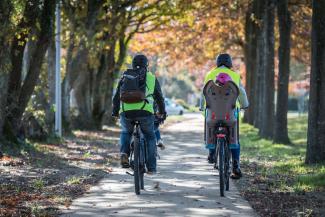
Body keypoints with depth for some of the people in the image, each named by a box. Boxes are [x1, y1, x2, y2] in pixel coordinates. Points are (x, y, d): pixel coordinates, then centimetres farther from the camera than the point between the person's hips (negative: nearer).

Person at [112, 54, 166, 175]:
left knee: (125, 133, 29)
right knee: (150, 136, 20)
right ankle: (151, 167, 12)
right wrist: (162, 112, 40)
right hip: (145, 112, -1)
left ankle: (124, 153, 2)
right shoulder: (152, 78, 16)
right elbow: (159, 97, 24)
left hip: (126, 112, 1)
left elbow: (116, 97, 24)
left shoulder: (125, 77, 20)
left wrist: (115, 112, 39)